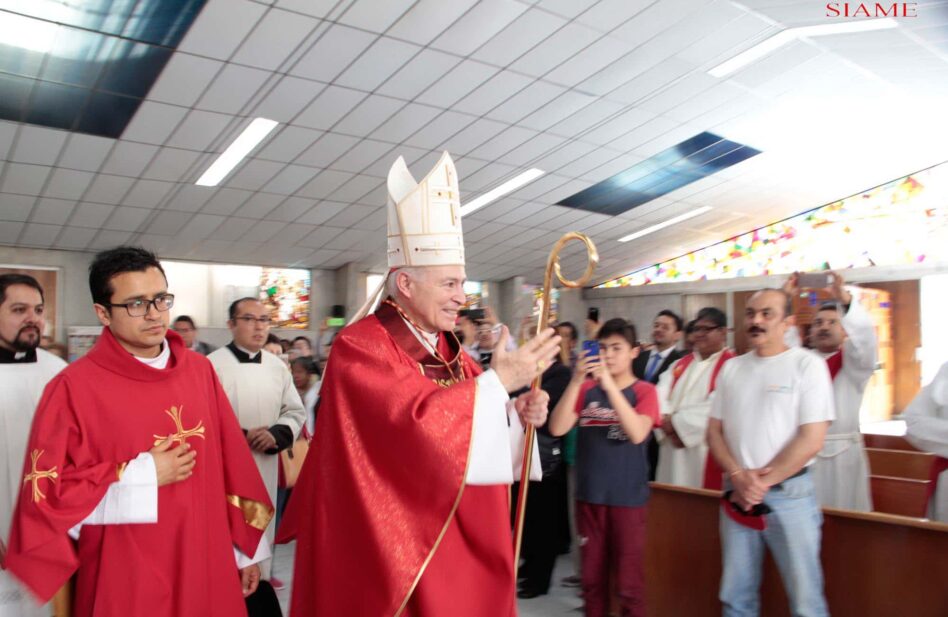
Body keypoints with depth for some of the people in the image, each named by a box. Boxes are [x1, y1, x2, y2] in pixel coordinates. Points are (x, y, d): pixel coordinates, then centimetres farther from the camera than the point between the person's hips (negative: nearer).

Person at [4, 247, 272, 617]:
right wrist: (141, 476, -16)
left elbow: (231, 463, 4)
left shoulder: (200, 371, 0)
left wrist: (246, 548, 7)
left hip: (206, 567, 4)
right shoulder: (73, 387, -11)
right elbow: (44, 491, -10)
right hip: (124, 583, -3)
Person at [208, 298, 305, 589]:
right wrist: (241, 436, -20)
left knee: (262, 523, 17)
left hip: (266, 463, 5)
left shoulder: (278, 366, 4)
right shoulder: (213, 364, -12)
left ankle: (259, 576, 35)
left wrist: (276, 435, -11)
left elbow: (296, 412, 8)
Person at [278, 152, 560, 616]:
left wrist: (517, 414, -8)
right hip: (393, 550, -7)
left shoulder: (450, 351, 7)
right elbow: (416, 422, -28)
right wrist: (497, 380, -23)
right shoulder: (359, 348, -16)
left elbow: (470, 425, 11)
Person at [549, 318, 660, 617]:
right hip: (589, 495, 3)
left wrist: (609, 384, -28)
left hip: (628, 497, -3)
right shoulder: (586, 389, 3)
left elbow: (637, 433, -22)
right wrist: (576, 381, -19)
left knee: (629, 583, 5)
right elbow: (557, 428, -9)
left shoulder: (644, 391, -4)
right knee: (592, 578, 15)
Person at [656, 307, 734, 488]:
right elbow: (661, 395, 4)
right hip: (672, 452, 6)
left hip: (704, 454, -6)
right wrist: (666, 423, -15)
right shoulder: (680, 364, 16)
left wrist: (676, 423, -13)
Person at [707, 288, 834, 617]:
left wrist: (763, 481, -10)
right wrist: (738, 477, -8)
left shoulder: (808, 364, -6)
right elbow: (715, 430, 8)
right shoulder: (731, 367, 8)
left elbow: (811, 439, -11)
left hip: (789, 493, -4)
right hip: (737, 492, 4)